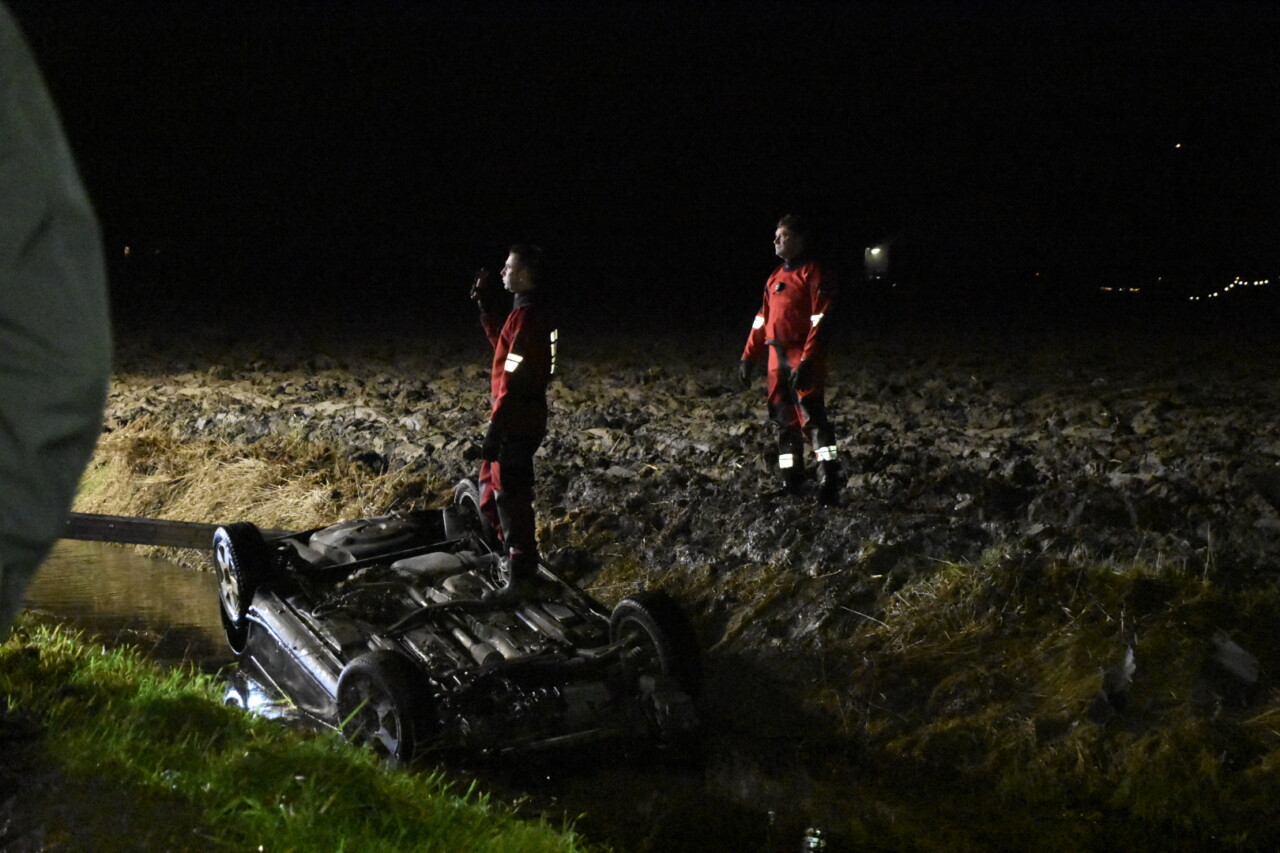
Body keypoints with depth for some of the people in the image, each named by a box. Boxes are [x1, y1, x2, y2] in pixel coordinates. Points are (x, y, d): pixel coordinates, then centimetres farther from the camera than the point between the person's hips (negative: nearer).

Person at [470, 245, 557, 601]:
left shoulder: (526, 315, -21)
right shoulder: (532, 311, 10)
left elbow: (513, 381, -24)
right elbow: (502, 344, 27)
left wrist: (494, 430, -21)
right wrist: (485, 305, 20)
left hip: (516, 425, -10)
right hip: (521, 421, 10)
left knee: (511, 500, 0)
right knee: (492, 492, 21)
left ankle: (520, 579, 9)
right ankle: (521, 561, 31)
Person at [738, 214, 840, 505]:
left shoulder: (813, 274, -7)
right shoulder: (775, 278, 17)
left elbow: (820, 320, -15)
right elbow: (762, 320, 21)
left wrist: (807, 361, -23)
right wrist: (748, 358, 16)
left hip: (804, 359, -8)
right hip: (777, 357, 8)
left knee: (812, 416, -15)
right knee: (785, 420, 10)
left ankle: (829, 481, -18)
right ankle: (790, 482, 16)